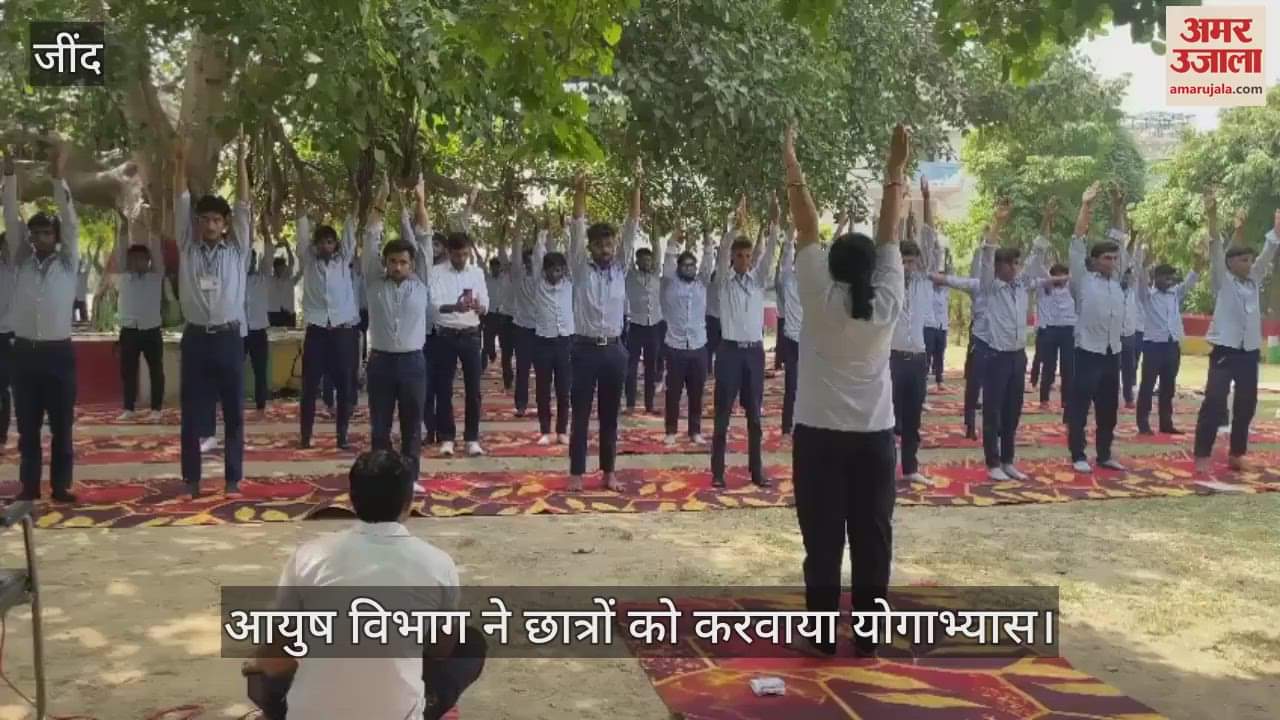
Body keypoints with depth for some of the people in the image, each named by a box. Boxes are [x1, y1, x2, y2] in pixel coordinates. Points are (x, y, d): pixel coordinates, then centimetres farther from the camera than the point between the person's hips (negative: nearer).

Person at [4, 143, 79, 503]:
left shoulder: (68, 263, 4)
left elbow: (70, 223, -6)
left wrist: (58, 177, -15)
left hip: (58, 352, -2)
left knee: (61, 425, 3)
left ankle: (60, 485, 9)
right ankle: (29, 486, 14)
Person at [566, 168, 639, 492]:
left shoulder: (620, 268, 7)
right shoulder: (580, 269, 0)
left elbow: (632, 226, 1)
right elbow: (577, 229, -10)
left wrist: (636, 186, -6)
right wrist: (580, 191, -20)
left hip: (614, 349, 3)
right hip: (586, 348, -3)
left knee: (610, 415, 10)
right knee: (581, 414, 3)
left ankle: (609, 472, 17)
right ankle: (576, 473, 9)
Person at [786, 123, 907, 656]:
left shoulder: (820, 299, -8)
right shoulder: (888, 303, -3)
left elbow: (807, 231, -5)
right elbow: (889, 233, 2)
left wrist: (792, 169, 0)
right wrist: (896, 171, 7)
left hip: (819, 437, -2)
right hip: (874, 437, 2)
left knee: (823, 541, 3)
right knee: (873, 538, 7)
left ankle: (823, 635, 9)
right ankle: (868, 637, 12)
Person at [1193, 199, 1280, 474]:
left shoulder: (1255, 280, 13)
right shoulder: (1223, 281, -1)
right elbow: (1216, 249, -12)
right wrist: (1212, 217, -23)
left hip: (1249, 351, 6)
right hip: (1225, 349, -6)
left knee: (1246, 405, 10)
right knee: (1214, 402, -12)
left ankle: (1236, 454, 21)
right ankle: (1202, 455, -9)